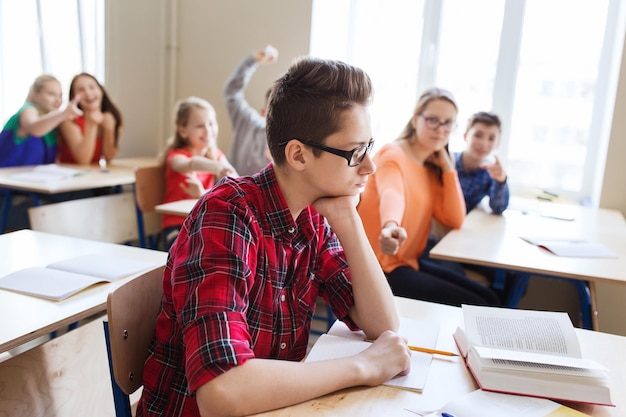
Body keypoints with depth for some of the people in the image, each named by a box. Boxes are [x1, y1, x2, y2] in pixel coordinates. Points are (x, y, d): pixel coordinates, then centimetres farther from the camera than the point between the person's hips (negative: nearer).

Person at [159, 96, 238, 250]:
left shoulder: (217, 155, 7)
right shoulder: (177, 156, -8)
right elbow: (191, 164, -34)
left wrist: (204, 194, -28)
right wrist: (217, 167, -56)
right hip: (177, 225, -4)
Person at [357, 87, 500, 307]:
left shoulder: (430, 168, 10)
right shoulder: (393, 155, -13)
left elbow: (455, 220, 3)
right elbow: (391, 194, -37)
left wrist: (448, 167, -1)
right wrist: (391, 225, -60)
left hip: (409, 262, 8)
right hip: (383, 268, -8)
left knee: (490, 301, 9)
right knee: (476, 309, -11)